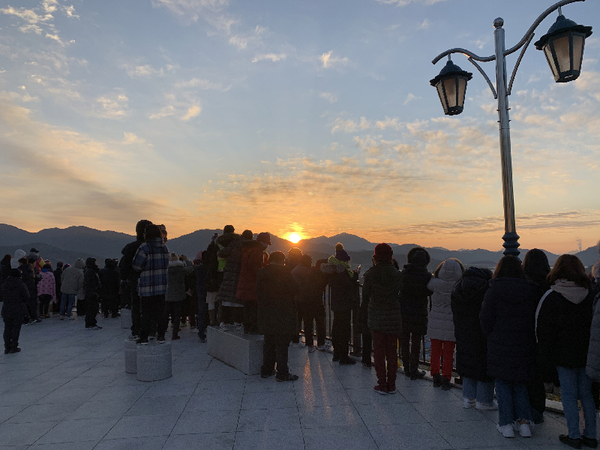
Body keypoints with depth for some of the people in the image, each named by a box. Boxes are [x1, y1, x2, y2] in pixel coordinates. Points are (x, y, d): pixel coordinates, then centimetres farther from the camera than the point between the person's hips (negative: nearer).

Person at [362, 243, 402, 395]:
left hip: (376, 318, -2)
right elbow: (400, 294, 2)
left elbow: (365, 295, -1)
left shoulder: (371, 274, -8)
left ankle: (382, 384, 9)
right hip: (393, 317, 2)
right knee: (392, 351, 11)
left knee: (379, 351, 7)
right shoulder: (396, 273, -4)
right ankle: (391, 385, 17)